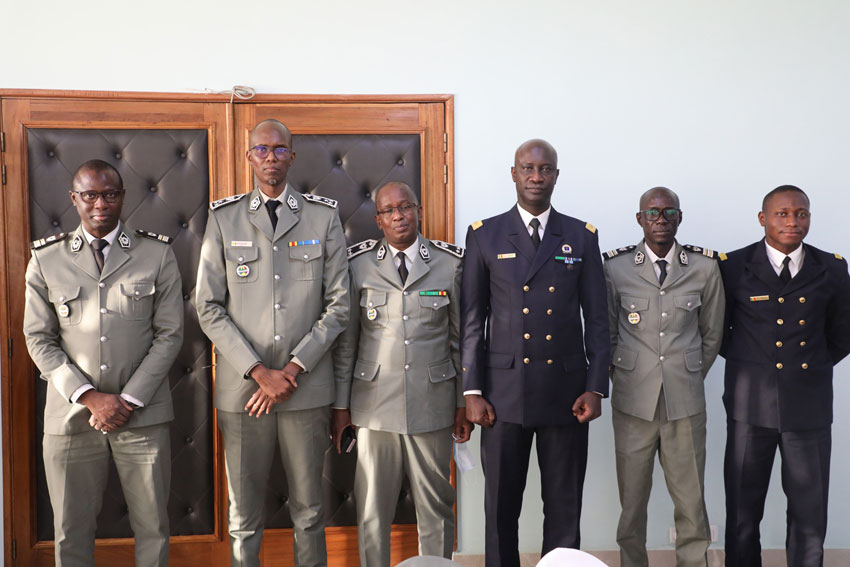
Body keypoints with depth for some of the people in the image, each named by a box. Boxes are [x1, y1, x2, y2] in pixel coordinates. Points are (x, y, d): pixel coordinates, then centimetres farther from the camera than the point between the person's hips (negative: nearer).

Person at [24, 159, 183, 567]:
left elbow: (169, 334, 0)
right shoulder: (46, 259, 6)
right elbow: (38, 339, 3)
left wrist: (129, 400, -8)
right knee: (71, 531, 11)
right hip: (71, 413, 1)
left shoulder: (157, 253, 2)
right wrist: (88, 396, -9)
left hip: (142, 414, -1)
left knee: (152, 526, 7)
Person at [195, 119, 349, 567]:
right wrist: (259, 372, -9)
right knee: (243, 516, 9)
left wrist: (294, 369, -8)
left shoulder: (324, 217, 5)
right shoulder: (223, 218, 5)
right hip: (241, 389, 0)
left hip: (307, 387, 0)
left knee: (309, 511, 11)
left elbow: (338, 305, 1)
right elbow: (209, 308, 1)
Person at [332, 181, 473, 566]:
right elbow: (346, 339, 4)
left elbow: (461, 338, 6)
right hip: (375, 404, 0)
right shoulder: (358, 264, 1)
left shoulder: (450, 263, 2)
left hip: (432, 404, 0)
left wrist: (464, 403, 6)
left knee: (436, 505, 10)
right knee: (372, 508, 7)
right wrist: (340, 405, 4)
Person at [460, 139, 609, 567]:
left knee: (564, 510, 9)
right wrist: (472, 391, -2)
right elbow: (472, 319, 3)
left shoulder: (582, 237, 7)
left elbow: (596, 318, 6)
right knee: (500, 508, 9)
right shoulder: (485, 235, 4)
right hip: (504, 391, 0)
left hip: (566, 391, 1)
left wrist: (595, 387, -2)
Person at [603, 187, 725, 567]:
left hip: (685, 402, 0)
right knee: (632, 500, 7)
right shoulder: (616, 266, 1)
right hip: (632, 400, 0)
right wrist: (623, 378, 9)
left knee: (691, 501, 4)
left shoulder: (705, 266, 2)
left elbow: (712, 333, 12)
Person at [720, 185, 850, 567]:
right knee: (743, 510, 8)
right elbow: (717, 330, 10)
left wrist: (813, 365, 8)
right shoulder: (734, 267, -1)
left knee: (810, 514, 7)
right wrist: (747, 363, 4)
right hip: (751, 404, -1)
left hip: (809, 406, 2)